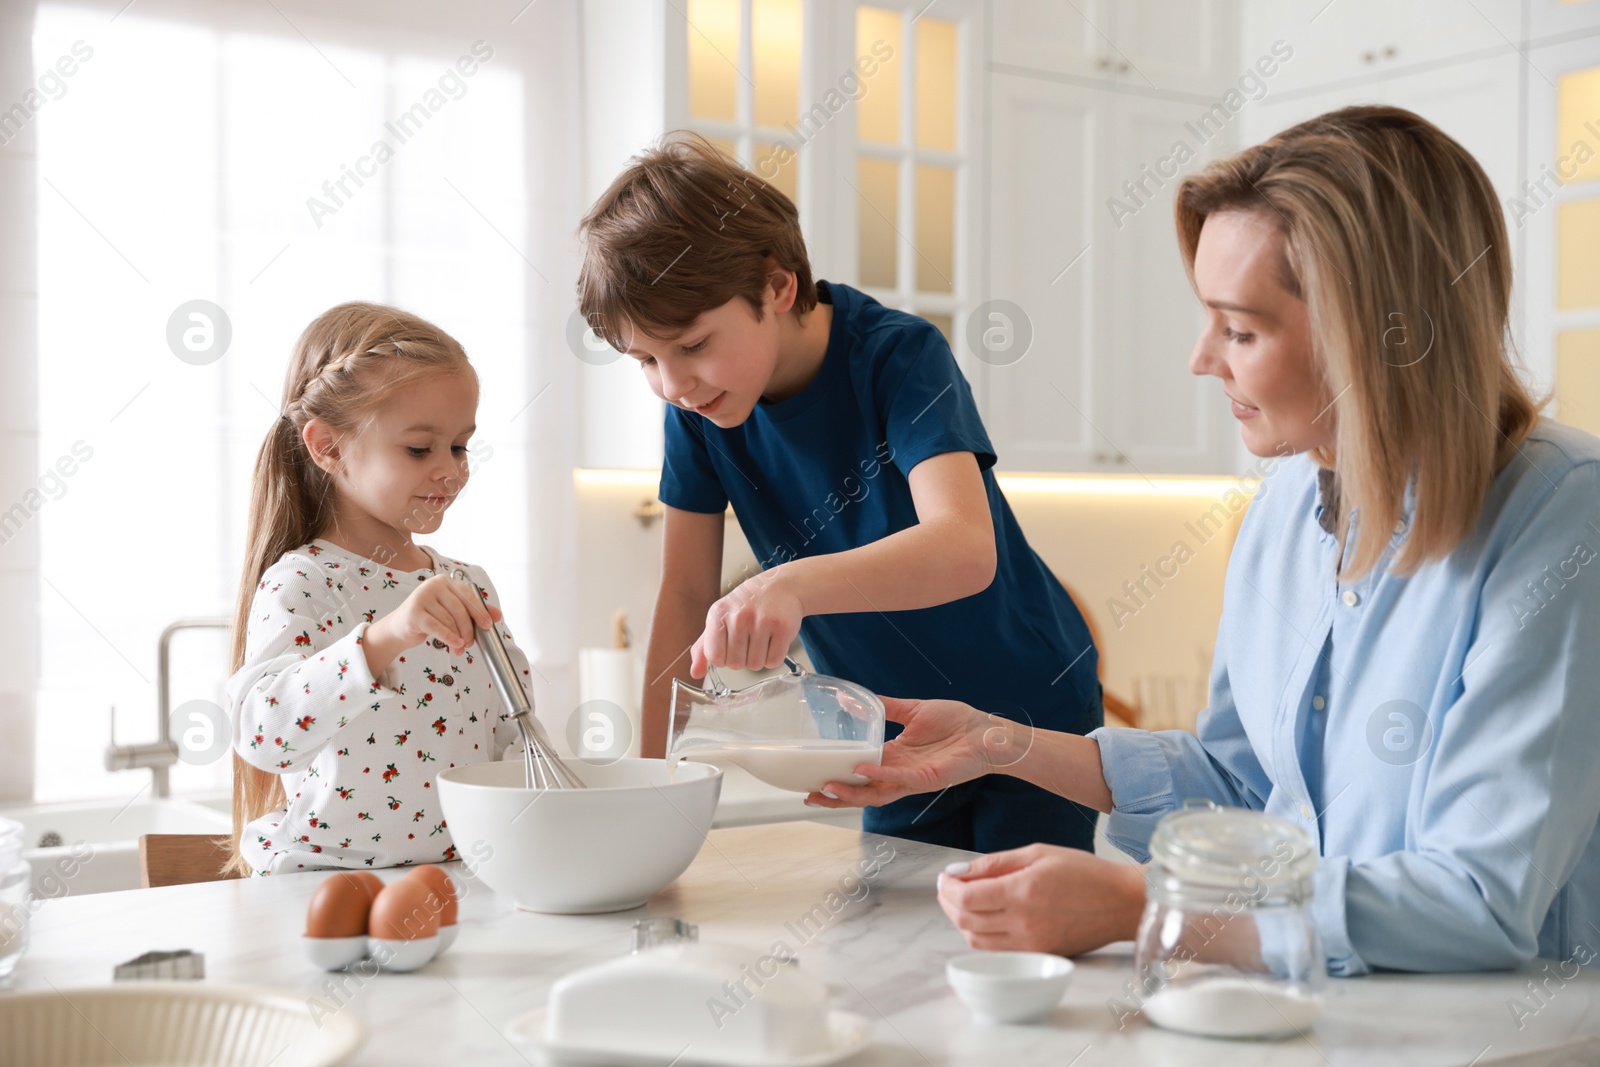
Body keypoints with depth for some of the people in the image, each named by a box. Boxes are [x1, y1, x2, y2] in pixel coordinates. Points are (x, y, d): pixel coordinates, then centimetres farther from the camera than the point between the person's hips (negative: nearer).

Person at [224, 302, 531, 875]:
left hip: (462, 881, 5)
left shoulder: (469, 586, 12)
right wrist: (384, 637, -36)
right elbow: (262, 732, -26)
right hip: (323, 886, -5)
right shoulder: (301, 583, -8)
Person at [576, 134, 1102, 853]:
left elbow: (966, 549, -41)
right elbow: (688, 592, -5)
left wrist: (794, 585, -57)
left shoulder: (898, 356, -25)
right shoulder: (697, 407, -9)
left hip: (1028, 714, -4)